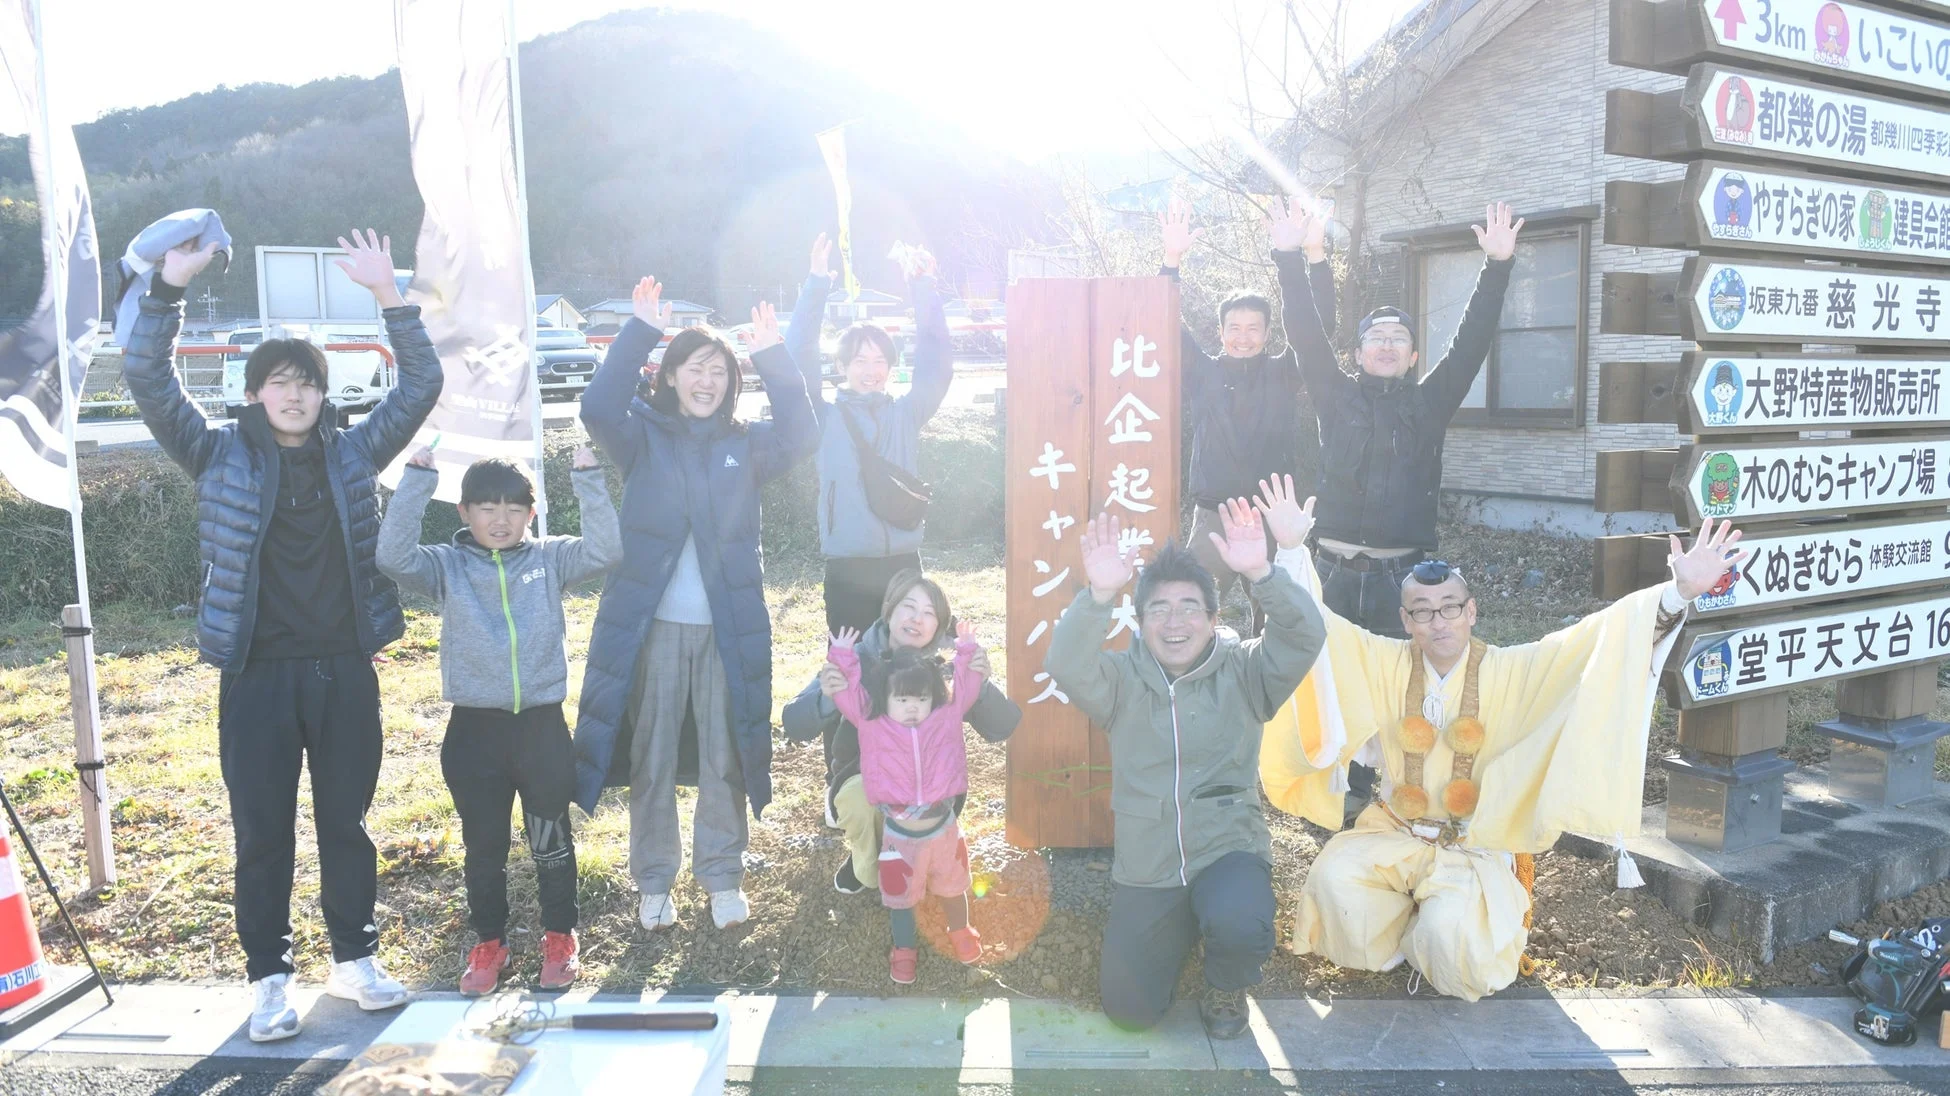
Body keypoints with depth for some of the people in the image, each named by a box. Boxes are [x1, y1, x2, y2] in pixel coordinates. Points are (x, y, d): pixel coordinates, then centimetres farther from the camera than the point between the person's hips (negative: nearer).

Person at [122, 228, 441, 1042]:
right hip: (257, 674, -1)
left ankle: (354, 959, 26)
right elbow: (147, 380, -6)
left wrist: (387, 293, -7)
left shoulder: (352, 454, 6)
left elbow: (422, 385, 1)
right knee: (262, 832, 6)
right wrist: (170, 286, -15)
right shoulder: (221, 456, 3)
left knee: (347, 822, 12)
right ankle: (268, 979, 20)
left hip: (345, 669, 2)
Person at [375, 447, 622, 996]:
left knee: (552, 841, 12)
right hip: (474, 728, 0)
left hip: (542, 723, 0)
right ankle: (489, 944, 30)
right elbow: (393, 554, -14)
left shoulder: (549, 558, 2)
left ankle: (559, 937, 30)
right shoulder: (447, 566, 2)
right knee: (483, 847, 13)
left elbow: (605, 549, -11)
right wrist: (418, 477, -19)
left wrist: (587, 477, -18)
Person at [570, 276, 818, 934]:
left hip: (729, 627, 1)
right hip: (652, 625, -1)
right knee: (651, 758, 8)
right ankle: (654, 882, 23)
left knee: (725, 757, 8)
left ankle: (723, 878, 24)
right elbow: (598, 408, -16)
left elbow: (801, 437, -10)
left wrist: (772, 358, -17)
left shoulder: (746, 443, 8)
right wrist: (641, 332, -22)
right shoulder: (643, 435, 3)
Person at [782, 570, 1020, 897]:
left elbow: (1001, 729, -22)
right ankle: (868, 866, 2)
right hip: (863, 774, -1)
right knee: (858, 798, -34)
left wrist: (982, 684, -43)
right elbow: (794, 726, -22)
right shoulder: (857, 660, -18)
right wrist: (826, 698, -45)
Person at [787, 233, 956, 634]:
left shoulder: (905, 413, 7)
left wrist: (922, 285, -15)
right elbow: (800, 359, -9)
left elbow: (937, 363, -4)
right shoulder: (827, 415, 3)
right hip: (846, 566, -2)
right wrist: (816, 282, -20)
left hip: (902, 561, 2)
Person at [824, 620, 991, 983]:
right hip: (899, 834, -1)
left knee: (952, 887, 24)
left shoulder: (947, 715, -8)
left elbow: (966, 688, -3)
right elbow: (845, 693, -12)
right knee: (900, 896, 16)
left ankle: (960, 931, 51)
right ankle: (904, 949, 40)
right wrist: (842, 658, -19)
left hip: (944, 827, 1)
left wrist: (967, 652, -10)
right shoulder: (871, 723, -11)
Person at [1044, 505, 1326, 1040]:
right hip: (1146, 870, 2)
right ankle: (1182, 928, 31)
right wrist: (1099, 594, -38)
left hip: (1228, 850, -2)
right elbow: (1067, 667, -21)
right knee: (1129, 1008, -1)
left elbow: (1304, 638, -19)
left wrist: (1261, 573, -36)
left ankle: (1226, 987, 5)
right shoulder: (1122, 680, 0)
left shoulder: (1242, 672, -2)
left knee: (1239, 929, -35)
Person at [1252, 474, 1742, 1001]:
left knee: (1450, 933, -29)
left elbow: (1596, 640, -15)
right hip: (1394, 834, 2)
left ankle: (1419, 943, 9)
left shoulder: (1510, 672, -6)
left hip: (1475, 846, -2)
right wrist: (1292, 550, -19)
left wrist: (1680, 593, -29)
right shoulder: (1385, 665, -2)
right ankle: (1399, 945, 4)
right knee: (1334, 876, -27)